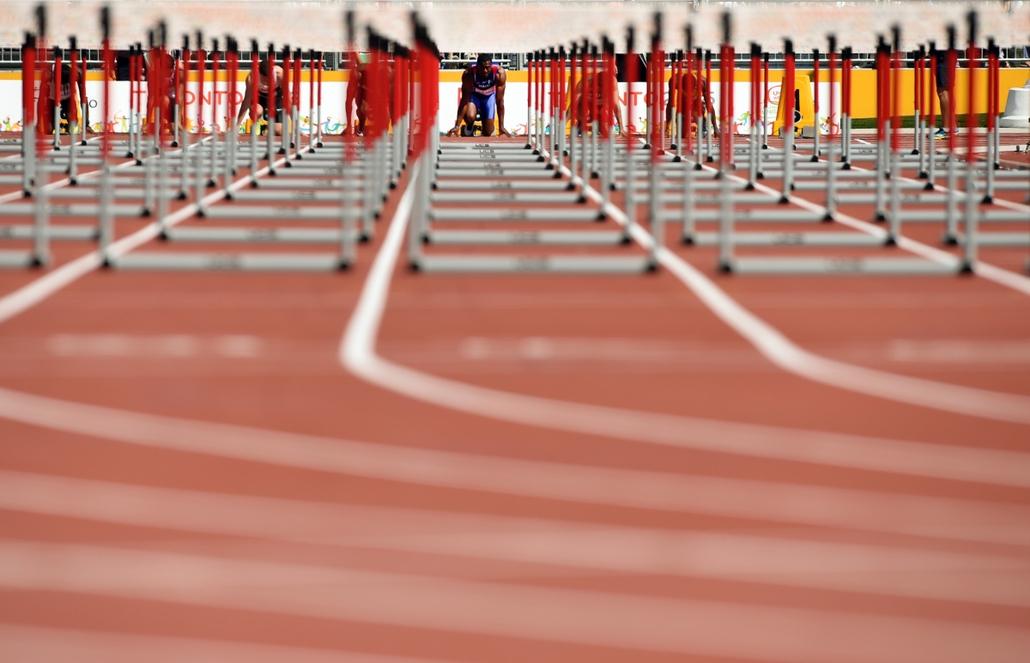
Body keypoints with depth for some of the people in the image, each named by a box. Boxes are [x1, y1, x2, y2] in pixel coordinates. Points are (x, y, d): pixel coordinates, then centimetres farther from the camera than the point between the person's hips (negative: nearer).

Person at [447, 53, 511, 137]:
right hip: (473, 95, -1)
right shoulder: (469, 74, -36)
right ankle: (469, 127, 5)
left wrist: (501, 127, -26)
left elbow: (500, 101, -28)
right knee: (470, 117, -32)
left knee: (488, 134, -3)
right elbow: (465, 100, -32)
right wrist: (457, 126, -34)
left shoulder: (500, 73, -34)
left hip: (489, 96, 1)